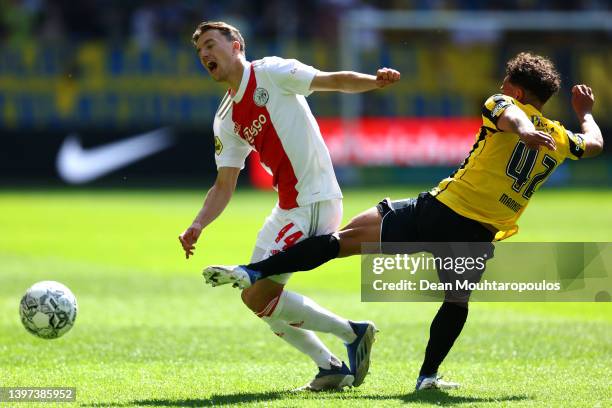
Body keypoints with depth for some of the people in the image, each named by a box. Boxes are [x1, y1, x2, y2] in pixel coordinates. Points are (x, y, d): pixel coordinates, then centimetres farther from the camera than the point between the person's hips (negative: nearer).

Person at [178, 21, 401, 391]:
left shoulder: (270, 72, -4)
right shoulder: (226, 121, 15)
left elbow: (335, 81, -9)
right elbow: (224, 186, 13)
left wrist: (374, 81, -28)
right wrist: (198, 226, -3)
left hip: (314, 204, -9)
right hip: (289, 208, 9)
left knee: (257, 296, -13)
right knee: (259, 297, 13)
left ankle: (353, 333, -3)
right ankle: (332, 367, 18)